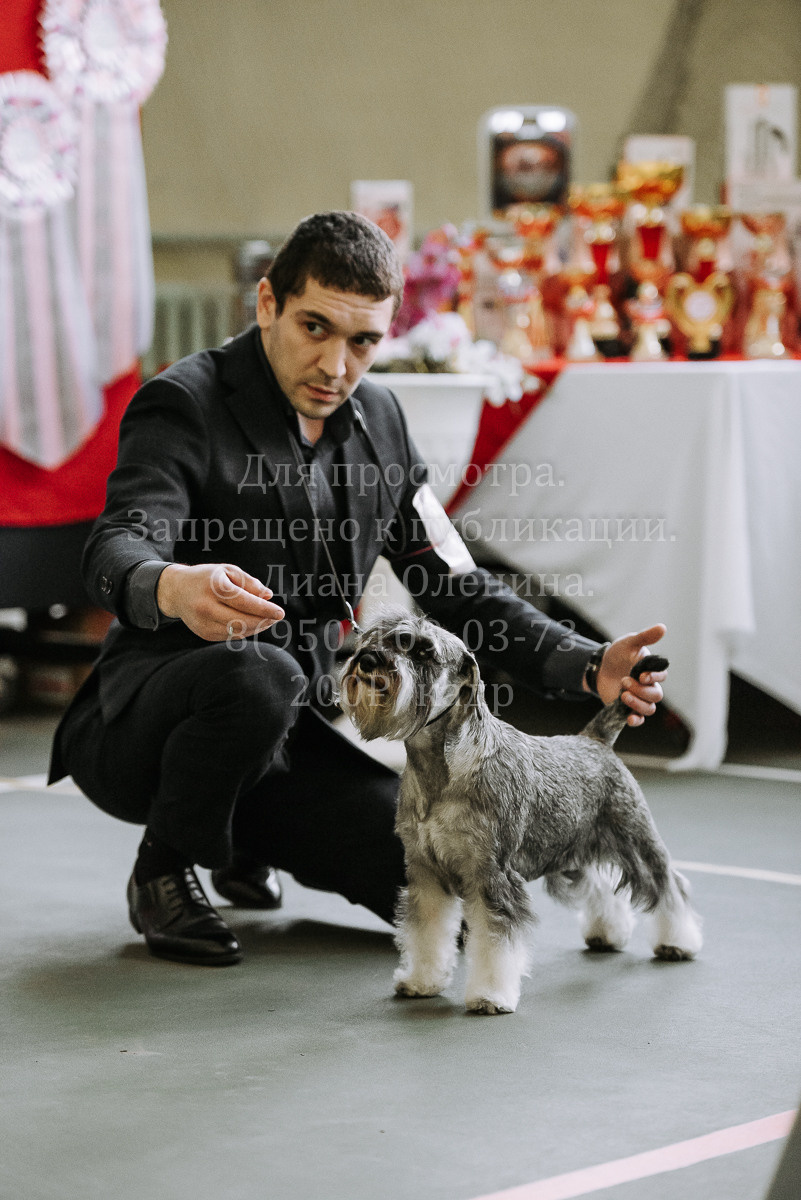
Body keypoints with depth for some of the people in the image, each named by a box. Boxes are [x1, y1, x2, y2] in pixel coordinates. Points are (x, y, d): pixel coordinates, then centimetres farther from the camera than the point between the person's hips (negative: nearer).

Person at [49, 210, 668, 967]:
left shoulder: (377, 422, 6)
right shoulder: (184, 407, -14)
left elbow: (456, 585, 7)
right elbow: (118, 550, -32)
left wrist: (585, 668, -9)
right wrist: (172, 589, -58)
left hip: (283, 736, 6)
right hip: (140, 727, -6)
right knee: (256, 674, -38)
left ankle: (244, 841, 20)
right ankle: (163, 874, -9)